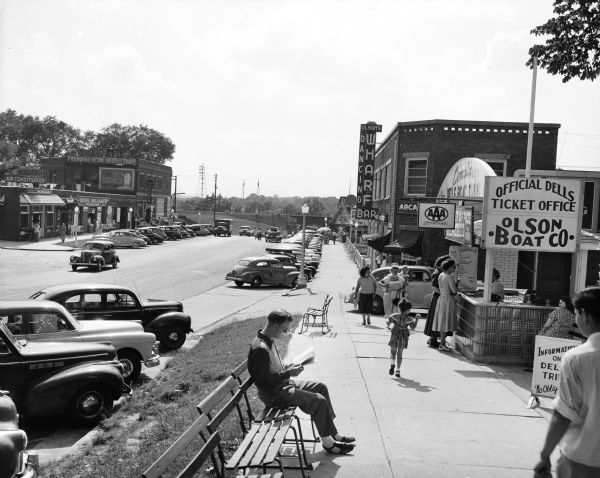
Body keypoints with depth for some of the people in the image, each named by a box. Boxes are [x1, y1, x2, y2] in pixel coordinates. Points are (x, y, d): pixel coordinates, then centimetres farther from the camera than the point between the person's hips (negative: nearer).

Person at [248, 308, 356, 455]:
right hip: (273, 394, -11)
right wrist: (288, 373, -22)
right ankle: (327, 442, 3)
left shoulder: (269, 341, 6)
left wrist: (288, 367, 3)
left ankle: (334, 434, 18)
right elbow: (263, 380, -27)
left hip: (283, 384, 11)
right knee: (319, 401, -16)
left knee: (321, 387, 12)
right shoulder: (260, 348, -26)